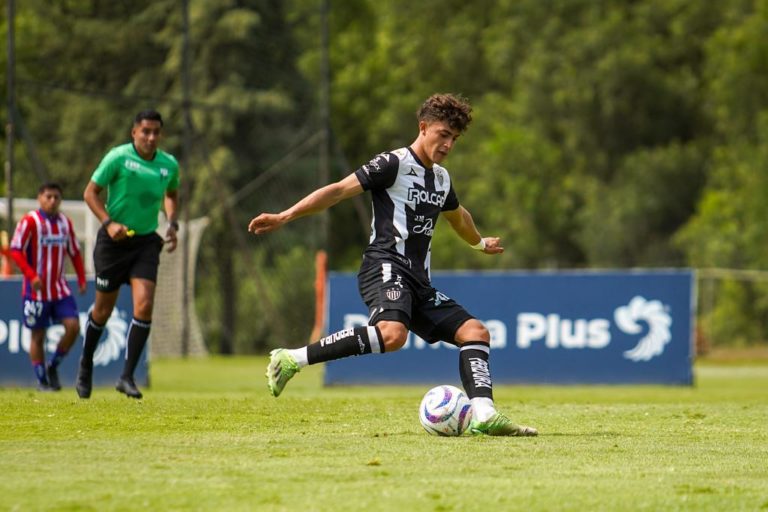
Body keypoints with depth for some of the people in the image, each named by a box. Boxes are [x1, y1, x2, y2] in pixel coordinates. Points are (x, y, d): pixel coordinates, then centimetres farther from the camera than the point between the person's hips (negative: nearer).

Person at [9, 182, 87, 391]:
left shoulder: (65, 222, 9)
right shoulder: (30, 221, -8)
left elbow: (74, 252, 18)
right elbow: (15, 250, -12)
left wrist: (81, 279, 9)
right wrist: (31, 275, -22)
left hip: (60, 289, 5)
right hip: (36, 290, -5)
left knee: (73, 326, -10)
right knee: (38, 335, 1)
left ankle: (53, 366, 10)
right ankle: (42, 380, 12)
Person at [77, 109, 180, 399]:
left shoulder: (169, 165, 2)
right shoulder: (118, 157, -11)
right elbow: (91, 193, -6)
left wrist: (172, 224, 7)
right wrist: (109, 223, -19)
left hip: (146, 242, 3)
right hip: (114, 241, -3)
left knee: (144, 306, -15)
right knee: (103, 310, 5)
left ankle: (127, 377, -8)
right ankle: (86, 366, 31)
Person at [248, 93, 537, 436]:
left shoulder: (442, 179, 22)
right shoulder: (394, 164, -3)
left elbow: (457, 216, 45)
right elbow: (339, 190, -9)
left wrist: (480, 243, 63)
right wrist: (285, 217, -16)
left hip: (418, 280, 9)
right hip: (386, 265, -9)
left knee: (475, 332, -3)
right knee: (392, 333, -36)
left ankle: (484, 416, -13)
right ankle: (291, 360, -31)